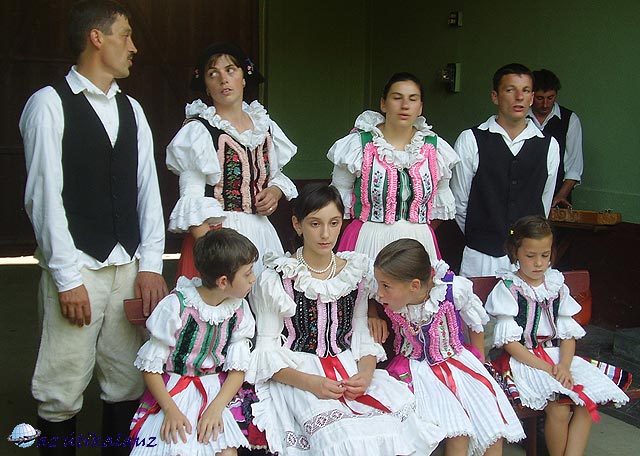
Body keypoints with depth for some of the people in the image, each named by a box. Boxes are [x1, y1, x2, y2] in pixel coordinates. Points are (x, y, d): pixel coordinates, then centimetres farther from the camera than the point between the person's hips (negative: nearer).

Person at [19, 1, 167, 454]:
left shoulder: (131, 109, 13)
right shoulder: (50, 104, -5)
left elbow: (147, 189, 10)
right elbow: (45, 196, -8)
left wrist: (151, 264, 2)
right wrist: (67, 278, -11)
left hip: (129, 267, 5)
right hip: (76, 268, -5)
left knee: (127, 382, 10)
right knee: (62, 390, 0)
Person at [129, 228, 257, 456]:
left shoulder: (238, 310, 0)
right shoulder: (176, 306, -13)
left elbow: (238, 368, -1)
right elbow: (150, 366, -9)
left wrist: (216, 408, -15)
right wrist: (170, 409, -18)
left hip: (216, 393, 3)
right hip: (172, 393, -3)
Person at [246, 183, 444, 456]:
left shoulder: (357, 272, 10)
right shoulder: (275, 280, -2)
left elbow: (362, 335, 11)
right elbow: (267, 350, -4)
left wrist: (365, 373, -10)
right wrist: (310, 383, -20)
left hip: (350, 371, 4)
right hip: (296, 375, -4)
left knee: (394, 430, -22)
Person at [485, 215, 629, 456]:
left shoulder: (556, 286, 11)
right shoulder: (508, 289, -4)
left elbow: (568, 334, 8)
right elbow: (509, 342, -10)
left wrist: (564, 366, -11)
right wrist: (545, 369, -18)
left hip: (557, 357, 5)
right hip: (523, 360, -5)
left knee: (588, 400, -18)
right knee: (558, 408, -25)